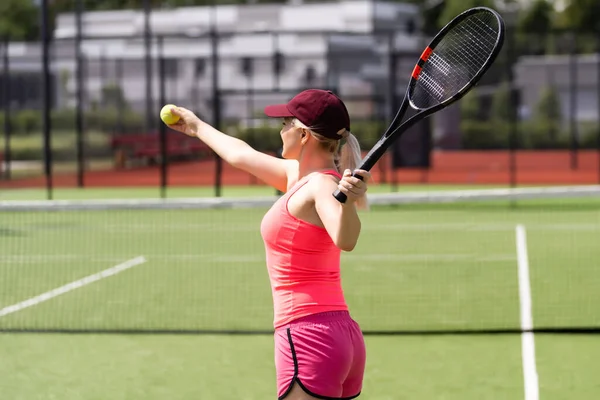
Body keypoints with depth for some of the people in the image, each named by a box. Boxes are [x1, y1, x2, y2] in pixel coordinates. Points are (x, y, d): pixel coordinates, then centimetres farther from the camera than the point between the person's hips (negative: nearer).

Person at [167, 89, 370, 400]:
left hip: (310, 339, -9)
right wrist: (198, 127, 45)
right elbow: (241, 155, 31)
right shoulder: (298, 175, 12)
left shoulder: (322, 185, -14)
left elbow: (345, 239, -34)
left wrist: (349, 201, -53)